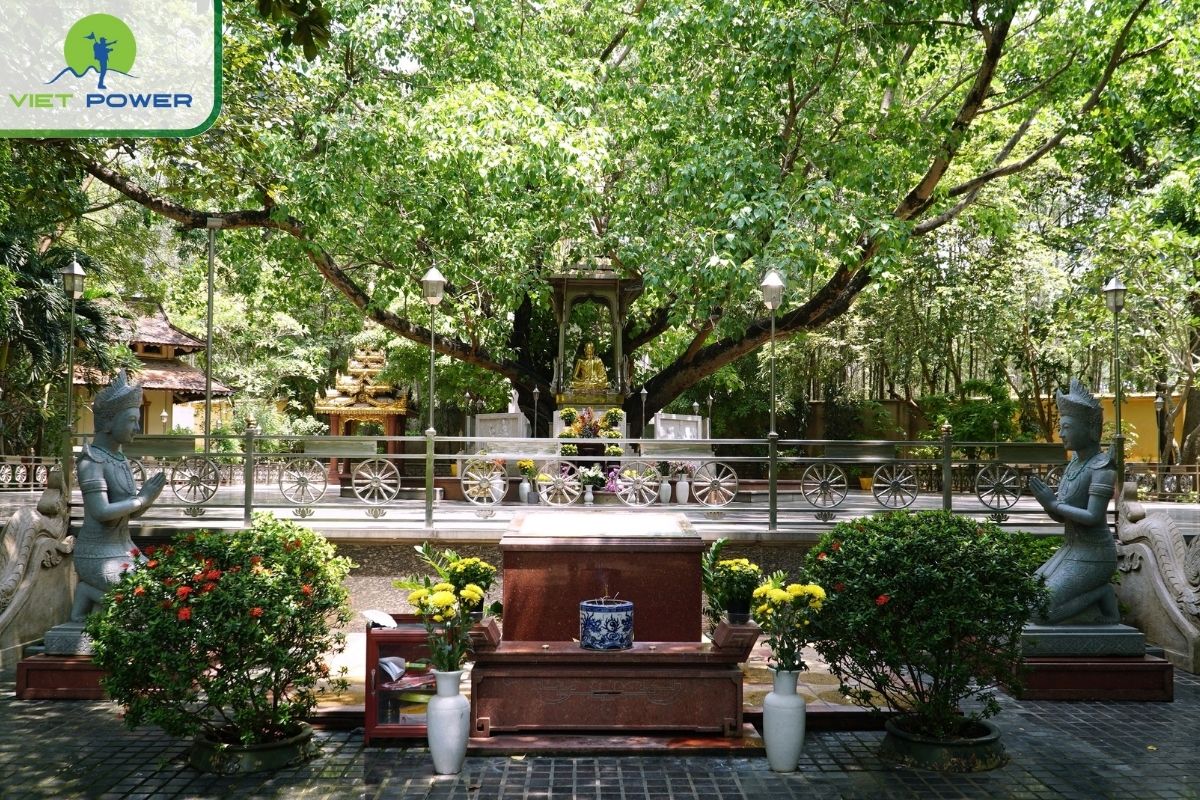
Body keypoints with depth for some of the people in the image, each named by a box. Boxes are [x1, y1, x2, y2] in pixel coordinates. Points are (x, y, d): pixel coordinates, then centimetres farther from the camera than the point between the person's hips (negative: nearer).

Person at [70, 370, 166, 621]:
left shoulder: (120, 459, 11)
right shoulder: (91, 460, -14)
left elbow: (133, 513, 12)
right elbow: (101, 512, -23)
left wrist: (149, 496, -6)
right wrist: (142, 499, -15)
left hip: (123, 549, 8)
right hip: (100, 555, -8)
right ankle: (91, 595, 0)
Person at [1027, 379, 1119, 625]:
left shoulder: (1102, 468, -18)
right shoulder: (1074, 465, 9)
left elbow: (1093, 517, -25)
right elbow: (1060, 516, 9)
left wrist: (1054, 504, -17)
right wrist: (1047, 501, -11)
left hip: (1093, 556, -9)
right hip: (1072, 551, 9)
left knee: (1042, 612, -16)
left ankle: (1102, 592, 1)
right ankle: (1100, 593, 10)